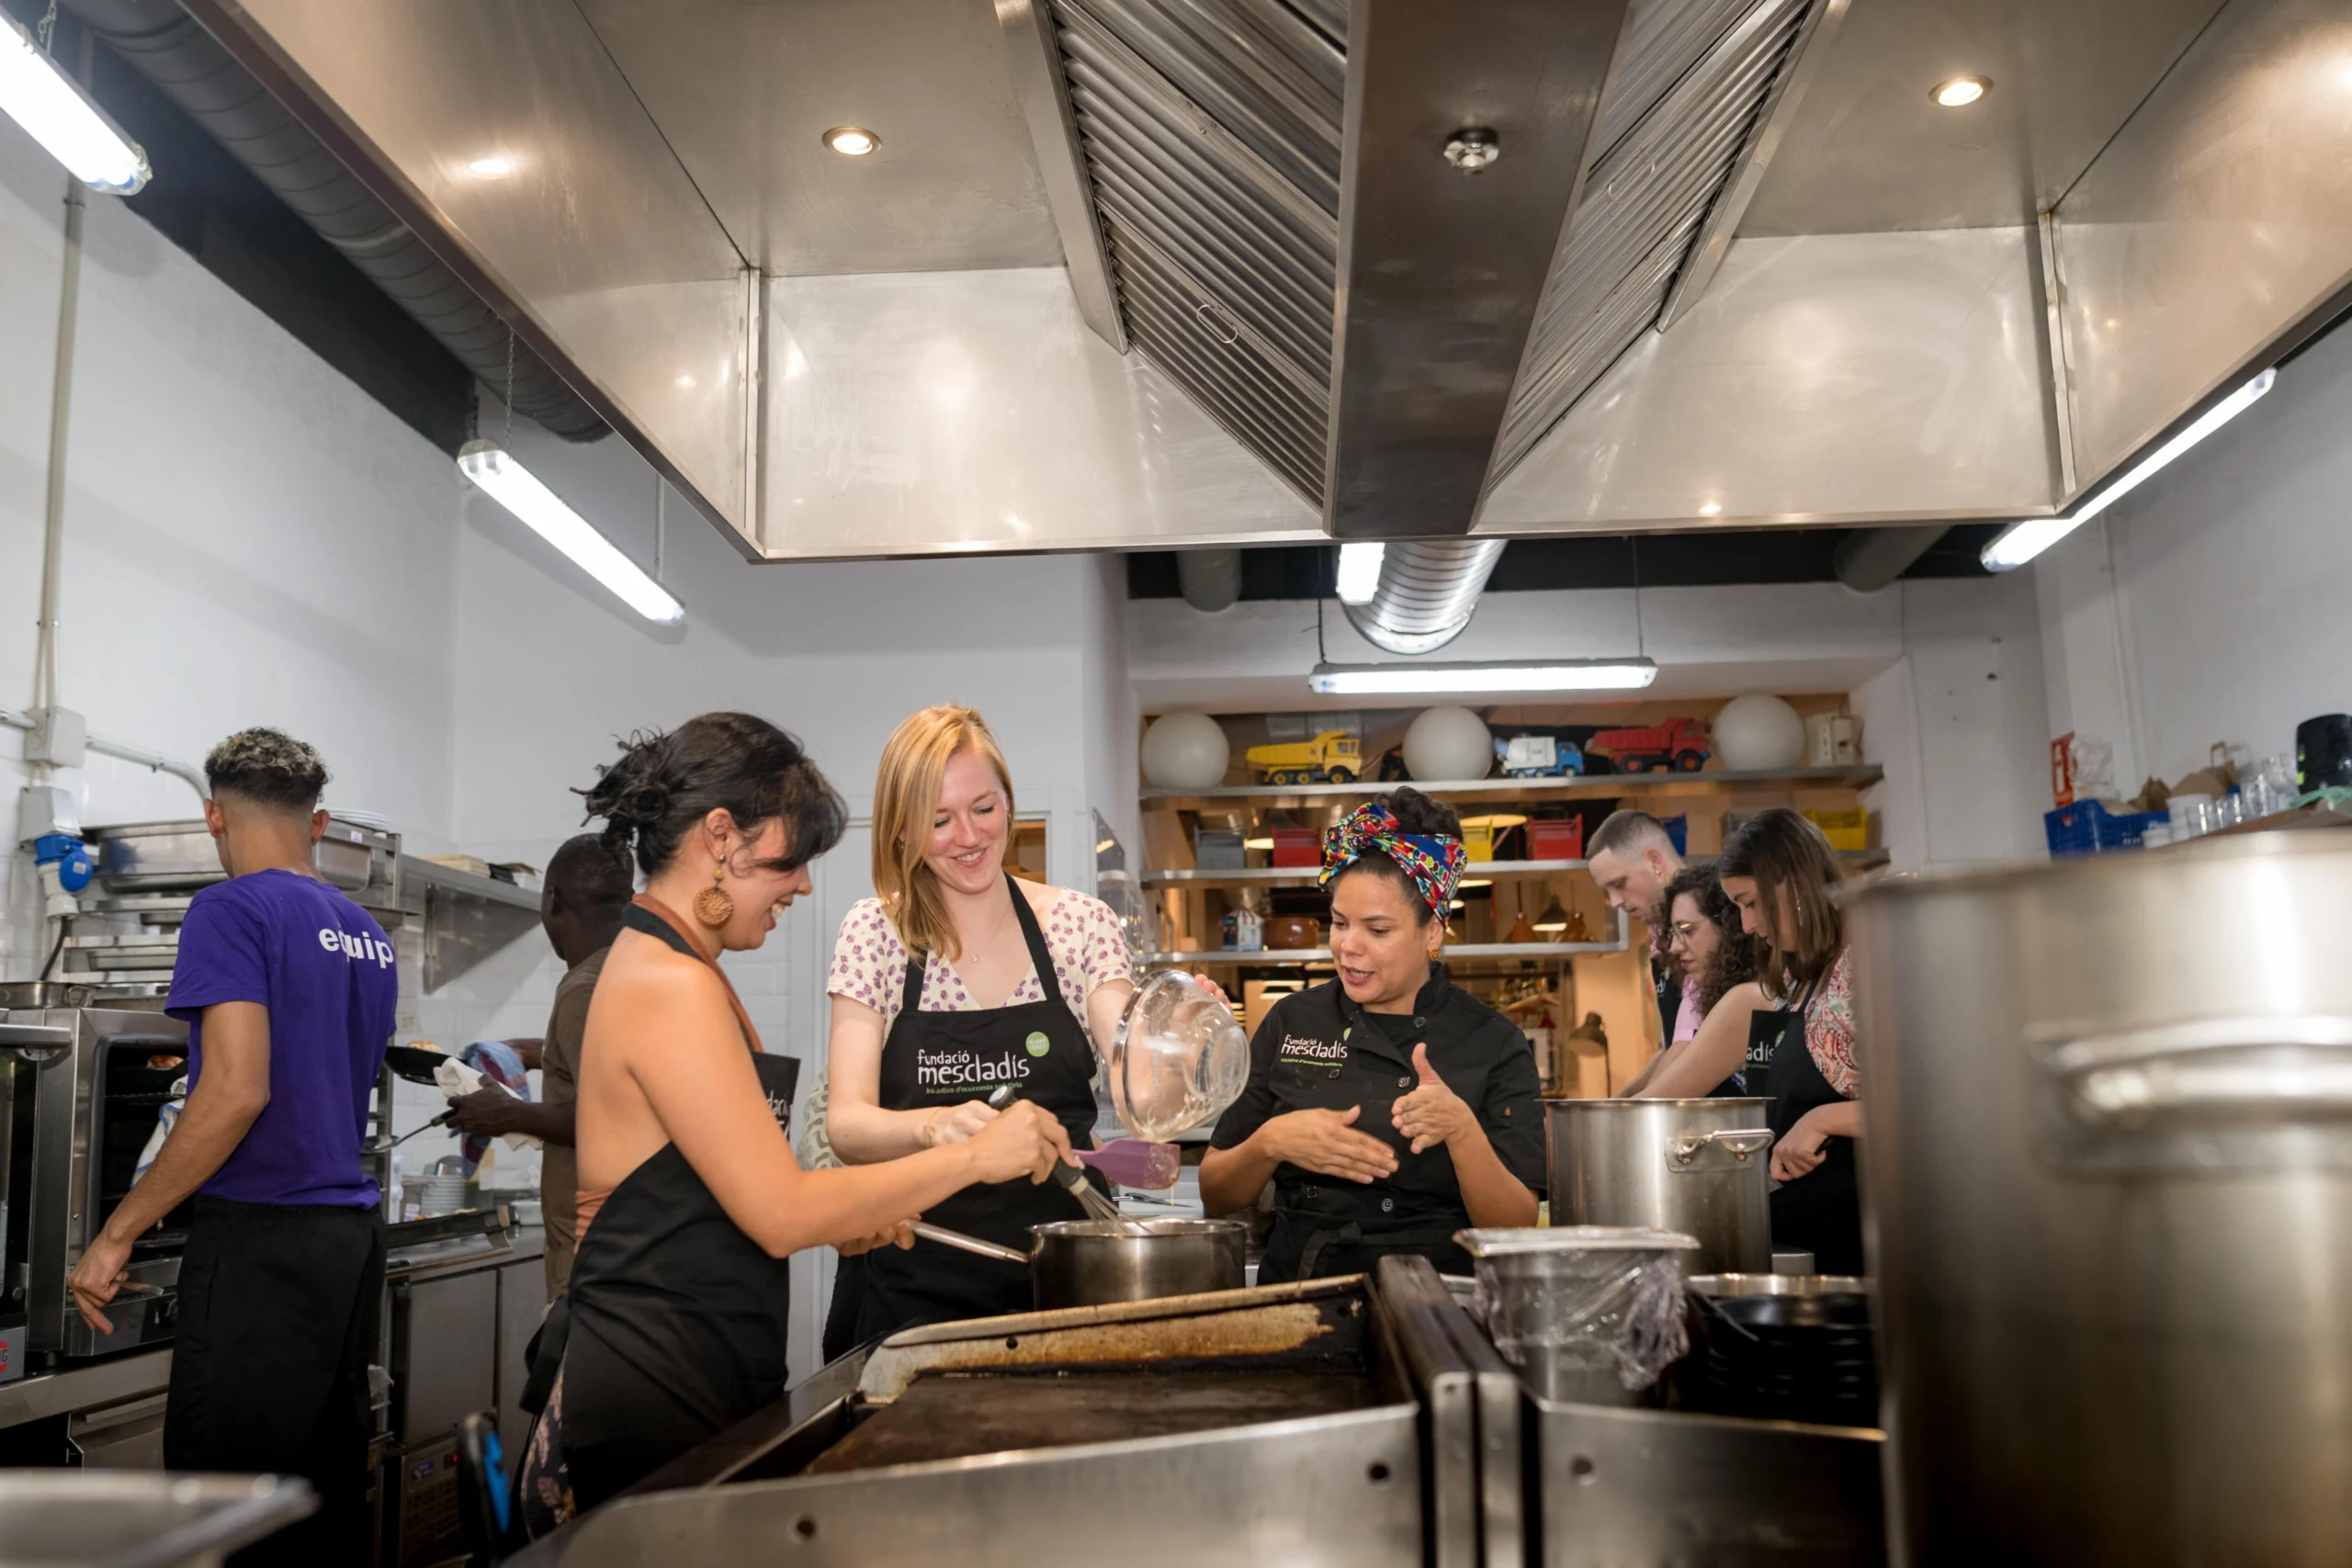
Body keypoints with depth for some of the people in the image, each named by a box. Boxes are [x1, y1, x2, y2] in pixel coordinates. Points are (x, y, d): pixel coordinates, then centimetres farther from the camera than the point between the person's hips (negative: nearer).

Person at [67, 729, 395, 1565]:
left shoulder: (233, 910, -8)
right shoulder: (367, 934, 15)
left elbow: (238, 1091, -18)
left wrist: (116, 1234, -12)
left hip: (262, 1240, -8)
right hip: (353, 1236, 8)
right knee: (330, 1495, 12)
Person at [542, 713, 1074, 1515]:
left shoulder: (663, 968, 14)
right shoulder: (670, 989, -17)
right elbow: (783, 1216, -20)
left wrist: (843, 1216, 5)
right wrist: (974, 1156, -14)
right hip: (658, 1402, -10)